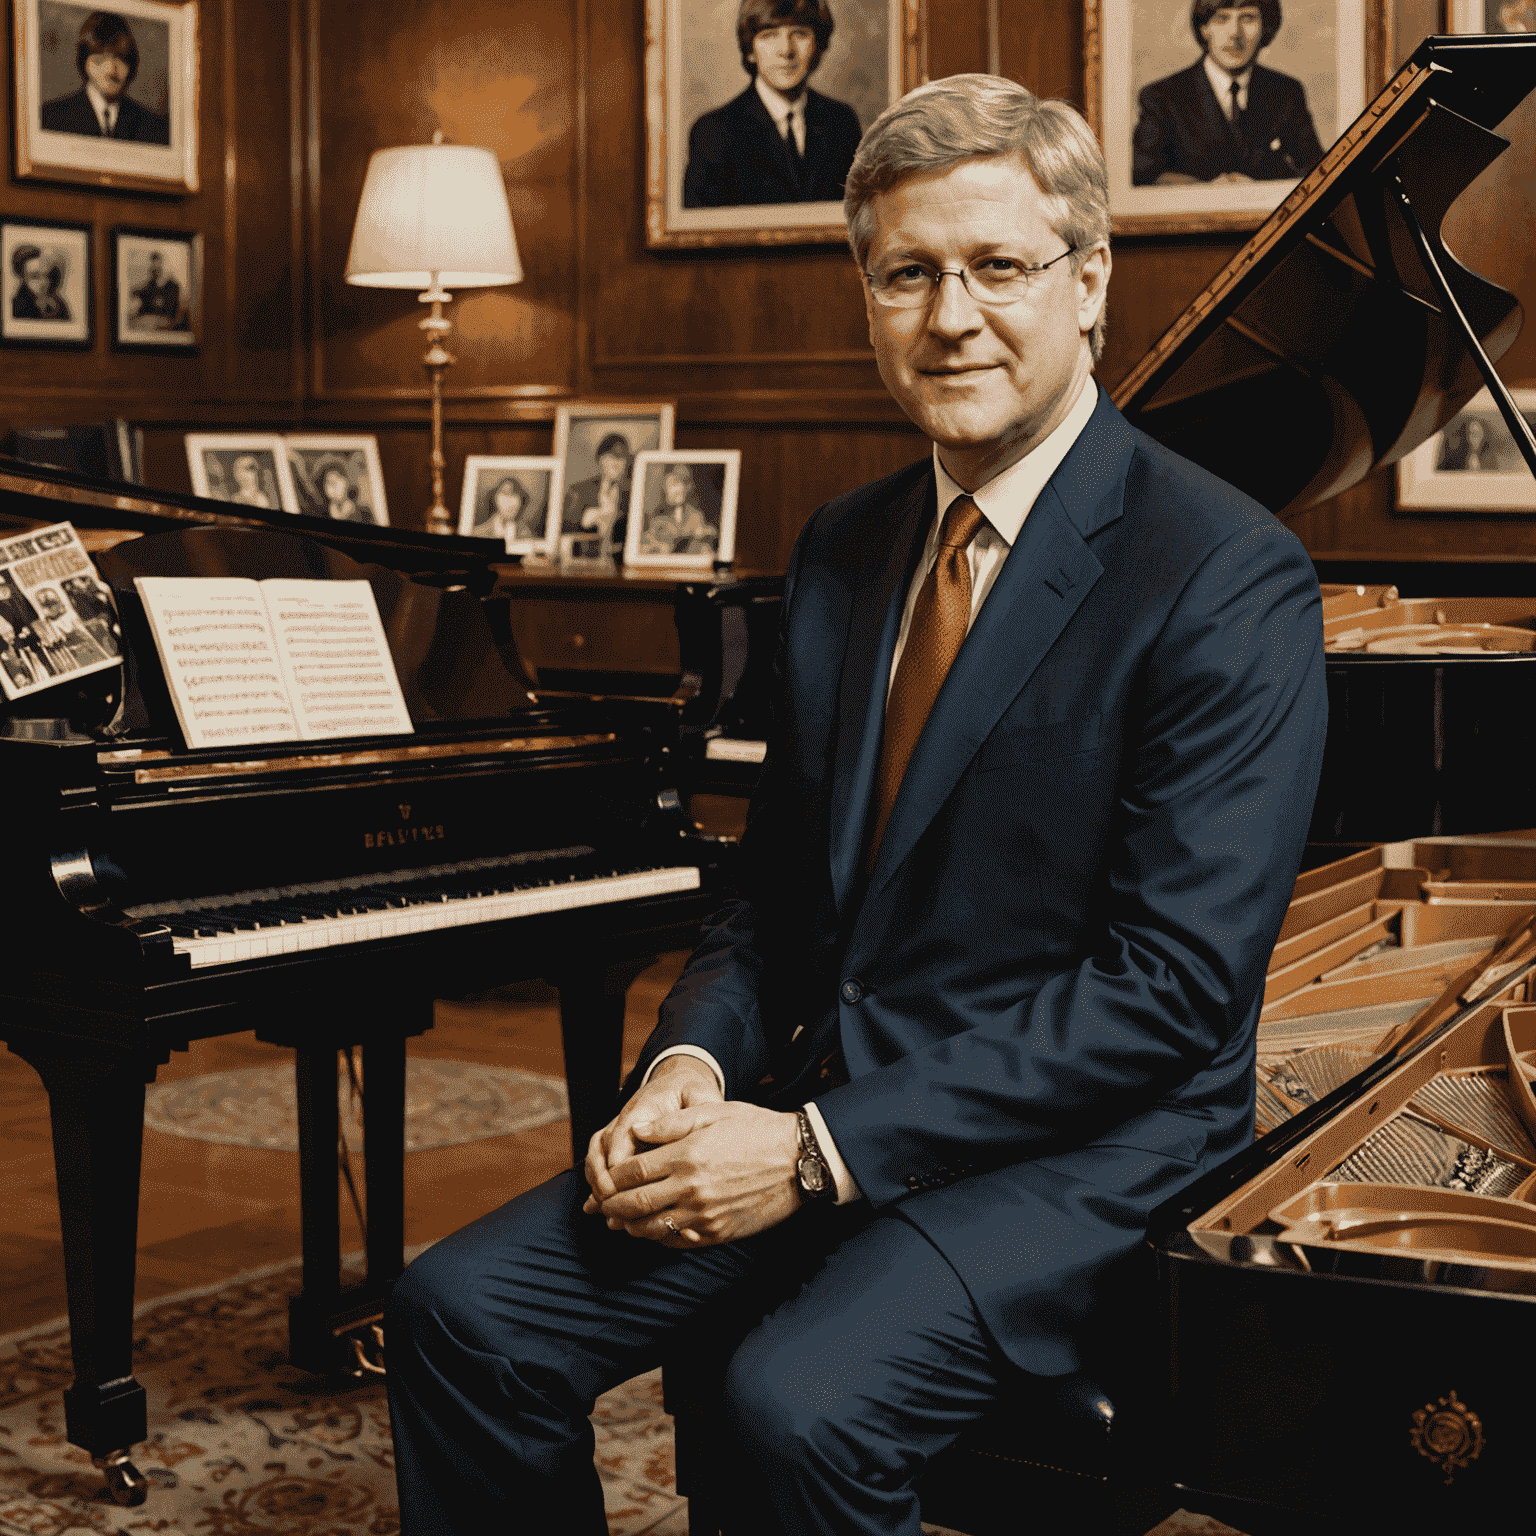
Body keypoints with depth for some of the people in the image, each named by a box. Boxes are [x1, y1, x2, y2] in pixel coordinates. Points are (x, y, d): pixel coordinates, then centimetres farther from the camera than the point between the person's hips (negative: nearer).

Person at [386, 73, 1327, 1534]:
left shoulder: (1230, 579, -13)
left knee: (802, 1403, -31)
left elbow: (1175, 985, -19)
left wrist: (825, 1148, -21)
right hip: (820, 1105, 7)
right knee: (460, 1311, -8)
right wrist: (691, 1062, -6)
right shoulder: (841, 549, 10)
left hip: (1072, 1151, -6)